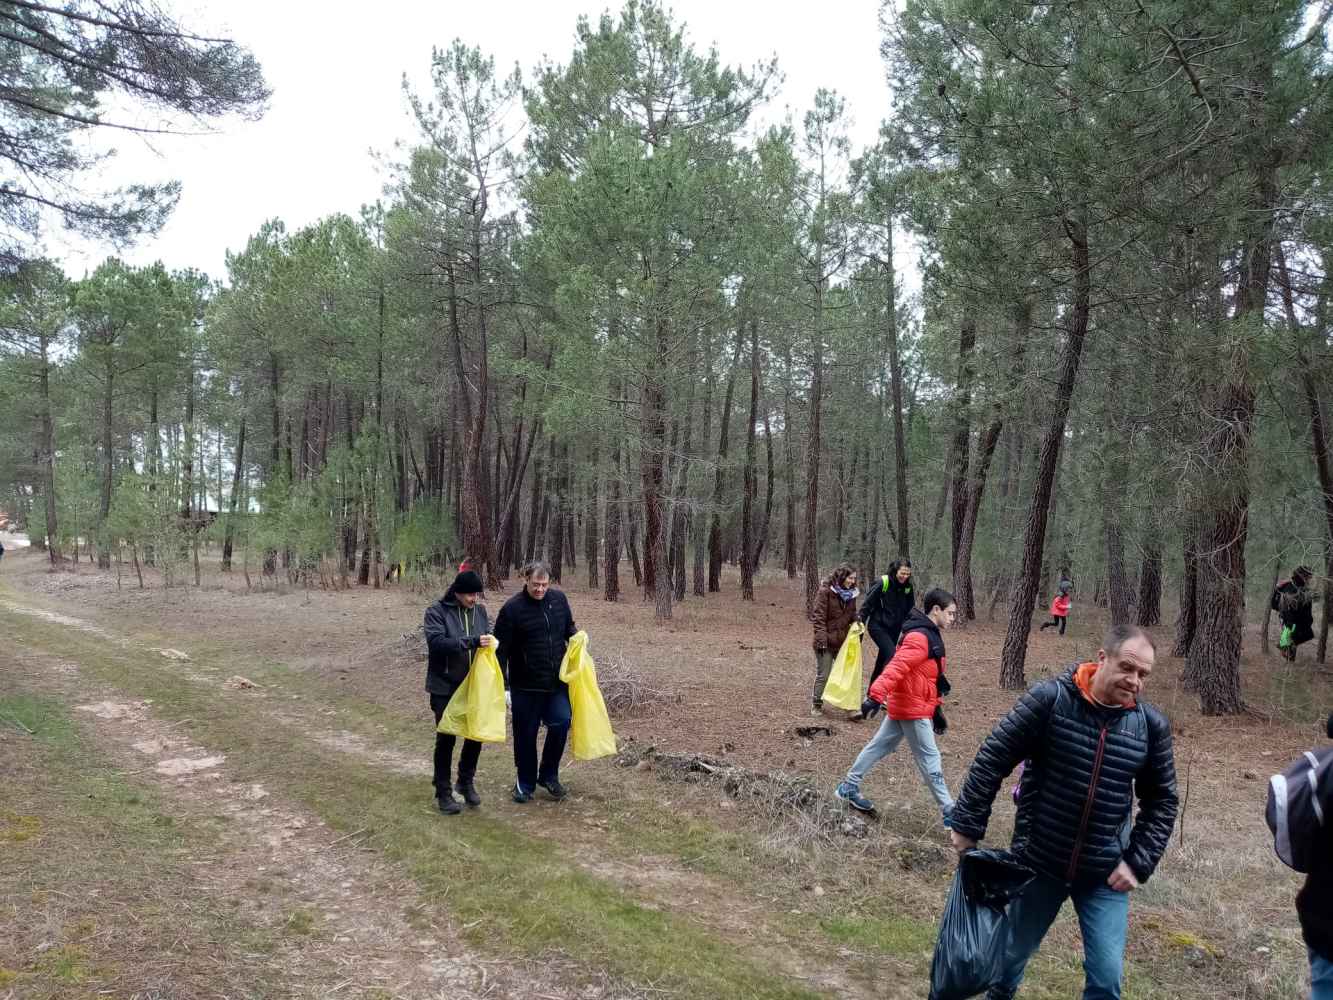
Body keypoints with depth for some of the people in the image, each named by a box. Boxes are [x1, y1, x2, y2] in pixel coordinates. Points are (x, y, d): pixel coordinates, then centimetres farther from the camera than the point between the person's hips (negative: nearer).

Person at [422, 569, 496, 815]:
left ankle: (466, 782, 30)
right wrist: (472, 641, -33)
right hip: (445, 687, -5)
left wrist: (490, 643, -11)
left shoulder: (480, 610, 4)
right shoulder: (437, 611, -12)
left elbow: (486, 639, 13)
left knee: (476, 734, 9)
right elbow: (436, 642, -26)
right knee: (446, 739, 2)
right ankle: (443, 792, 16)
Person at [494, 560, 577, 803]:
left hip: (557, 682, 3)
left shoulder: (559, 599, 1)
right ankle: (525, 783, 25)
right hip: (525, 685, -3)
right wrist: (504, 686, -11)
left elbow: (568, 628, 20)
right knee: (525, 734, 7)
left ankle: (549, 775, 13)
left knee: (561, 723, -9)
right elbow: (501, 649, -9)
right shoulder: (512, 608, -11)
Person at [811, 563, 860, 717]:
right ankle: (817, 705, 18)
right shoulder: (825, 591, -12)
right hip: (826, 641, -5)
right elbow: (818, 616, -15)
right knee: (823, 675, 4)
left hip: (843, 641, 5)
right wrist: (821, 638, -20)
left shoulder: (850, 594, 7)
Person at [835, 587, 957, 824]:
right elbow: (896, 667, -31)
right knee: (930, 759, -2)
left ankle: (848, 787, 25)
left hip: (902, 705, 10)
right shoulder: (919, 637, -20)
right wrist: (876, 695, -39)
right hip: (913, 709, -10)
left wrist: (935, 710, 22)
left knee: (879, 747, 16)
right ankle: (949, 813, 5)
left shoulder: (929, 636, 13)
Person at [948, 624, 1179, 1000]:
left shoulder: (1152, 725, -6)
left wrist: (1139, 862, -3)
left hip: (1105, 874, 1)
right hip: (1039, 861, -1)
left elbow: (1162, 801, 5)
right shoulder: (1050, 698, -16)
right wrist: (968, 825, -11)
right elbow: (993, 758, -13)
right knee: (1014, 950, 20)